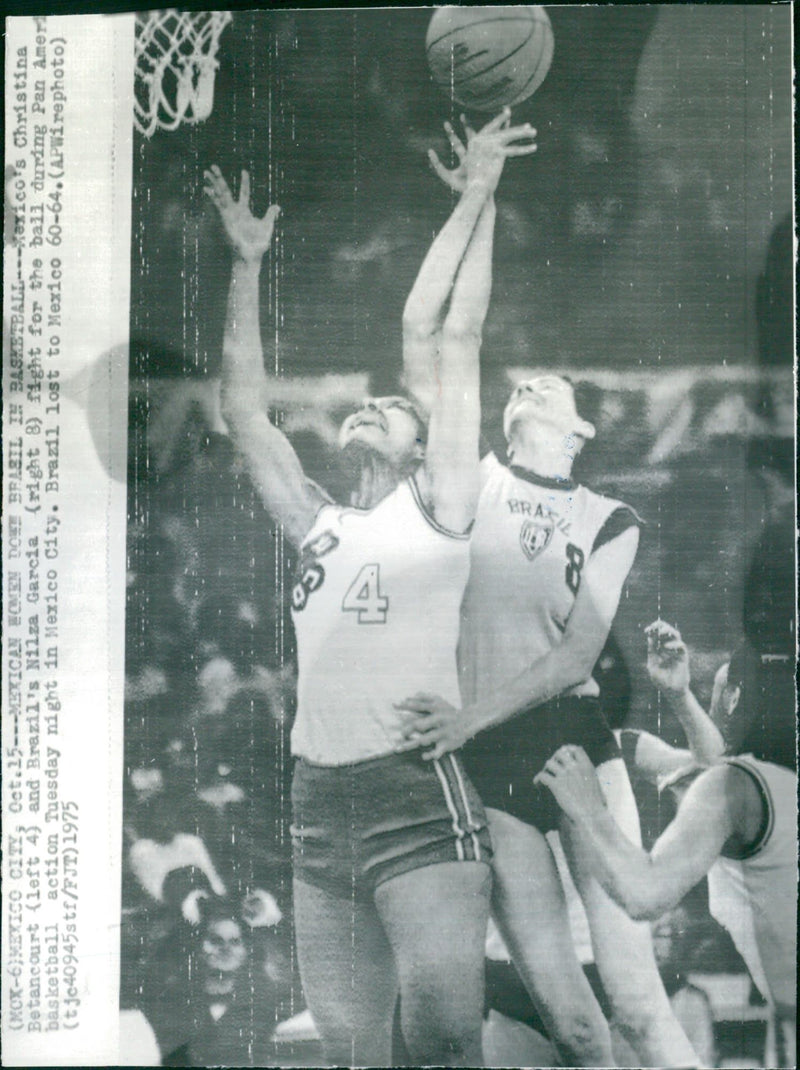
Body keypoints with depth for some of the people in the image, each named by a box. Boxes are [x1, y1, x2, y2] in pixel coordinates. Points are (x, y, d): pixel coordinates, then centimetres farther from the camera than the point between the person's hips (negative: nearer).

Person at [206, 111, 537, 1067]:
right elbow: (242, 409, 14)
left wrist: (476, 198, 3)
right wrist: (248, 264, 15)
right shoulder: (317, 524, 14)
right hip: (319, 809, 5)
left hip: (420, 801, -5)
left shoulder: (435, 509, 2)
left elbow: (454, 337, -1)